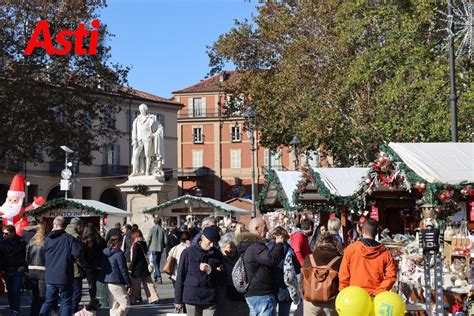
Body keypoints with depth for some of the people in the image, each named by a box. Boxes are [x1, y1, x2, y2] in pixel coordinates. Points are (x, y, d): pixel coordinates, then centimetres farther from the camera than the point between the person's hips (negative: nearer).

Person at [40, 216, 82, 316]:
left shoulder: (47, 239, 3)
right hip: (64, 277, -4)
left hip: (50, 277, 4)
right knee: (66, 302, 5)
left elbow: (44, 256, 9)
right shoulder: (69, 238, -11)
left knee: (48, 301, 16)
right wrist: (74, 258, -1)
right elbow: (78, 253, -22)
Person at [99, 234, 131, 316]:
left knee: (114, 305, 14)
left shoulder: (104, 253, 10)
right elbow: (123, 270, -14)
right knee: (125, 304, -3)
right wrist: (129, 284, -6)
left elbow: (102, 267, 15)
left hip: (108, 281, 9)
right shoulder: (119, 253, -14)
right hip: (117, 282, -9)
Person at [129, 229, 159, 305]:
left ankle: (132, 300, 9)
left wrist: (131, 269, -13)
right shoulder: (144, 243, 7)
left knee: (135, 285, 2)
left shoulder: (136, 245, -17)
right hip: (146, 267, 8)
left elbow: (134, 258, -18)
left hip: (138, 268, -8)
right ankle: (153, 298, 9)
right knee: (148, 283, 11)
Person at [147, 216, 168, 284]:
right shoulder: (162, 229, 1)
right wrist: (163, 246, 16)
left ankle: (159, 277, -19)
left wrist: (148, 246, 7)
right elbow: (166, 240, -1)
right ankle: (156, 277, 23)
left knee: (155, 263, -6)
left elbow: (149, 238, -7)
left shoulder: (153, 228, -6)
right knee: (158, 263, 16)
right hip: (160, 248, 4)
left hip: (154, 248, -4)